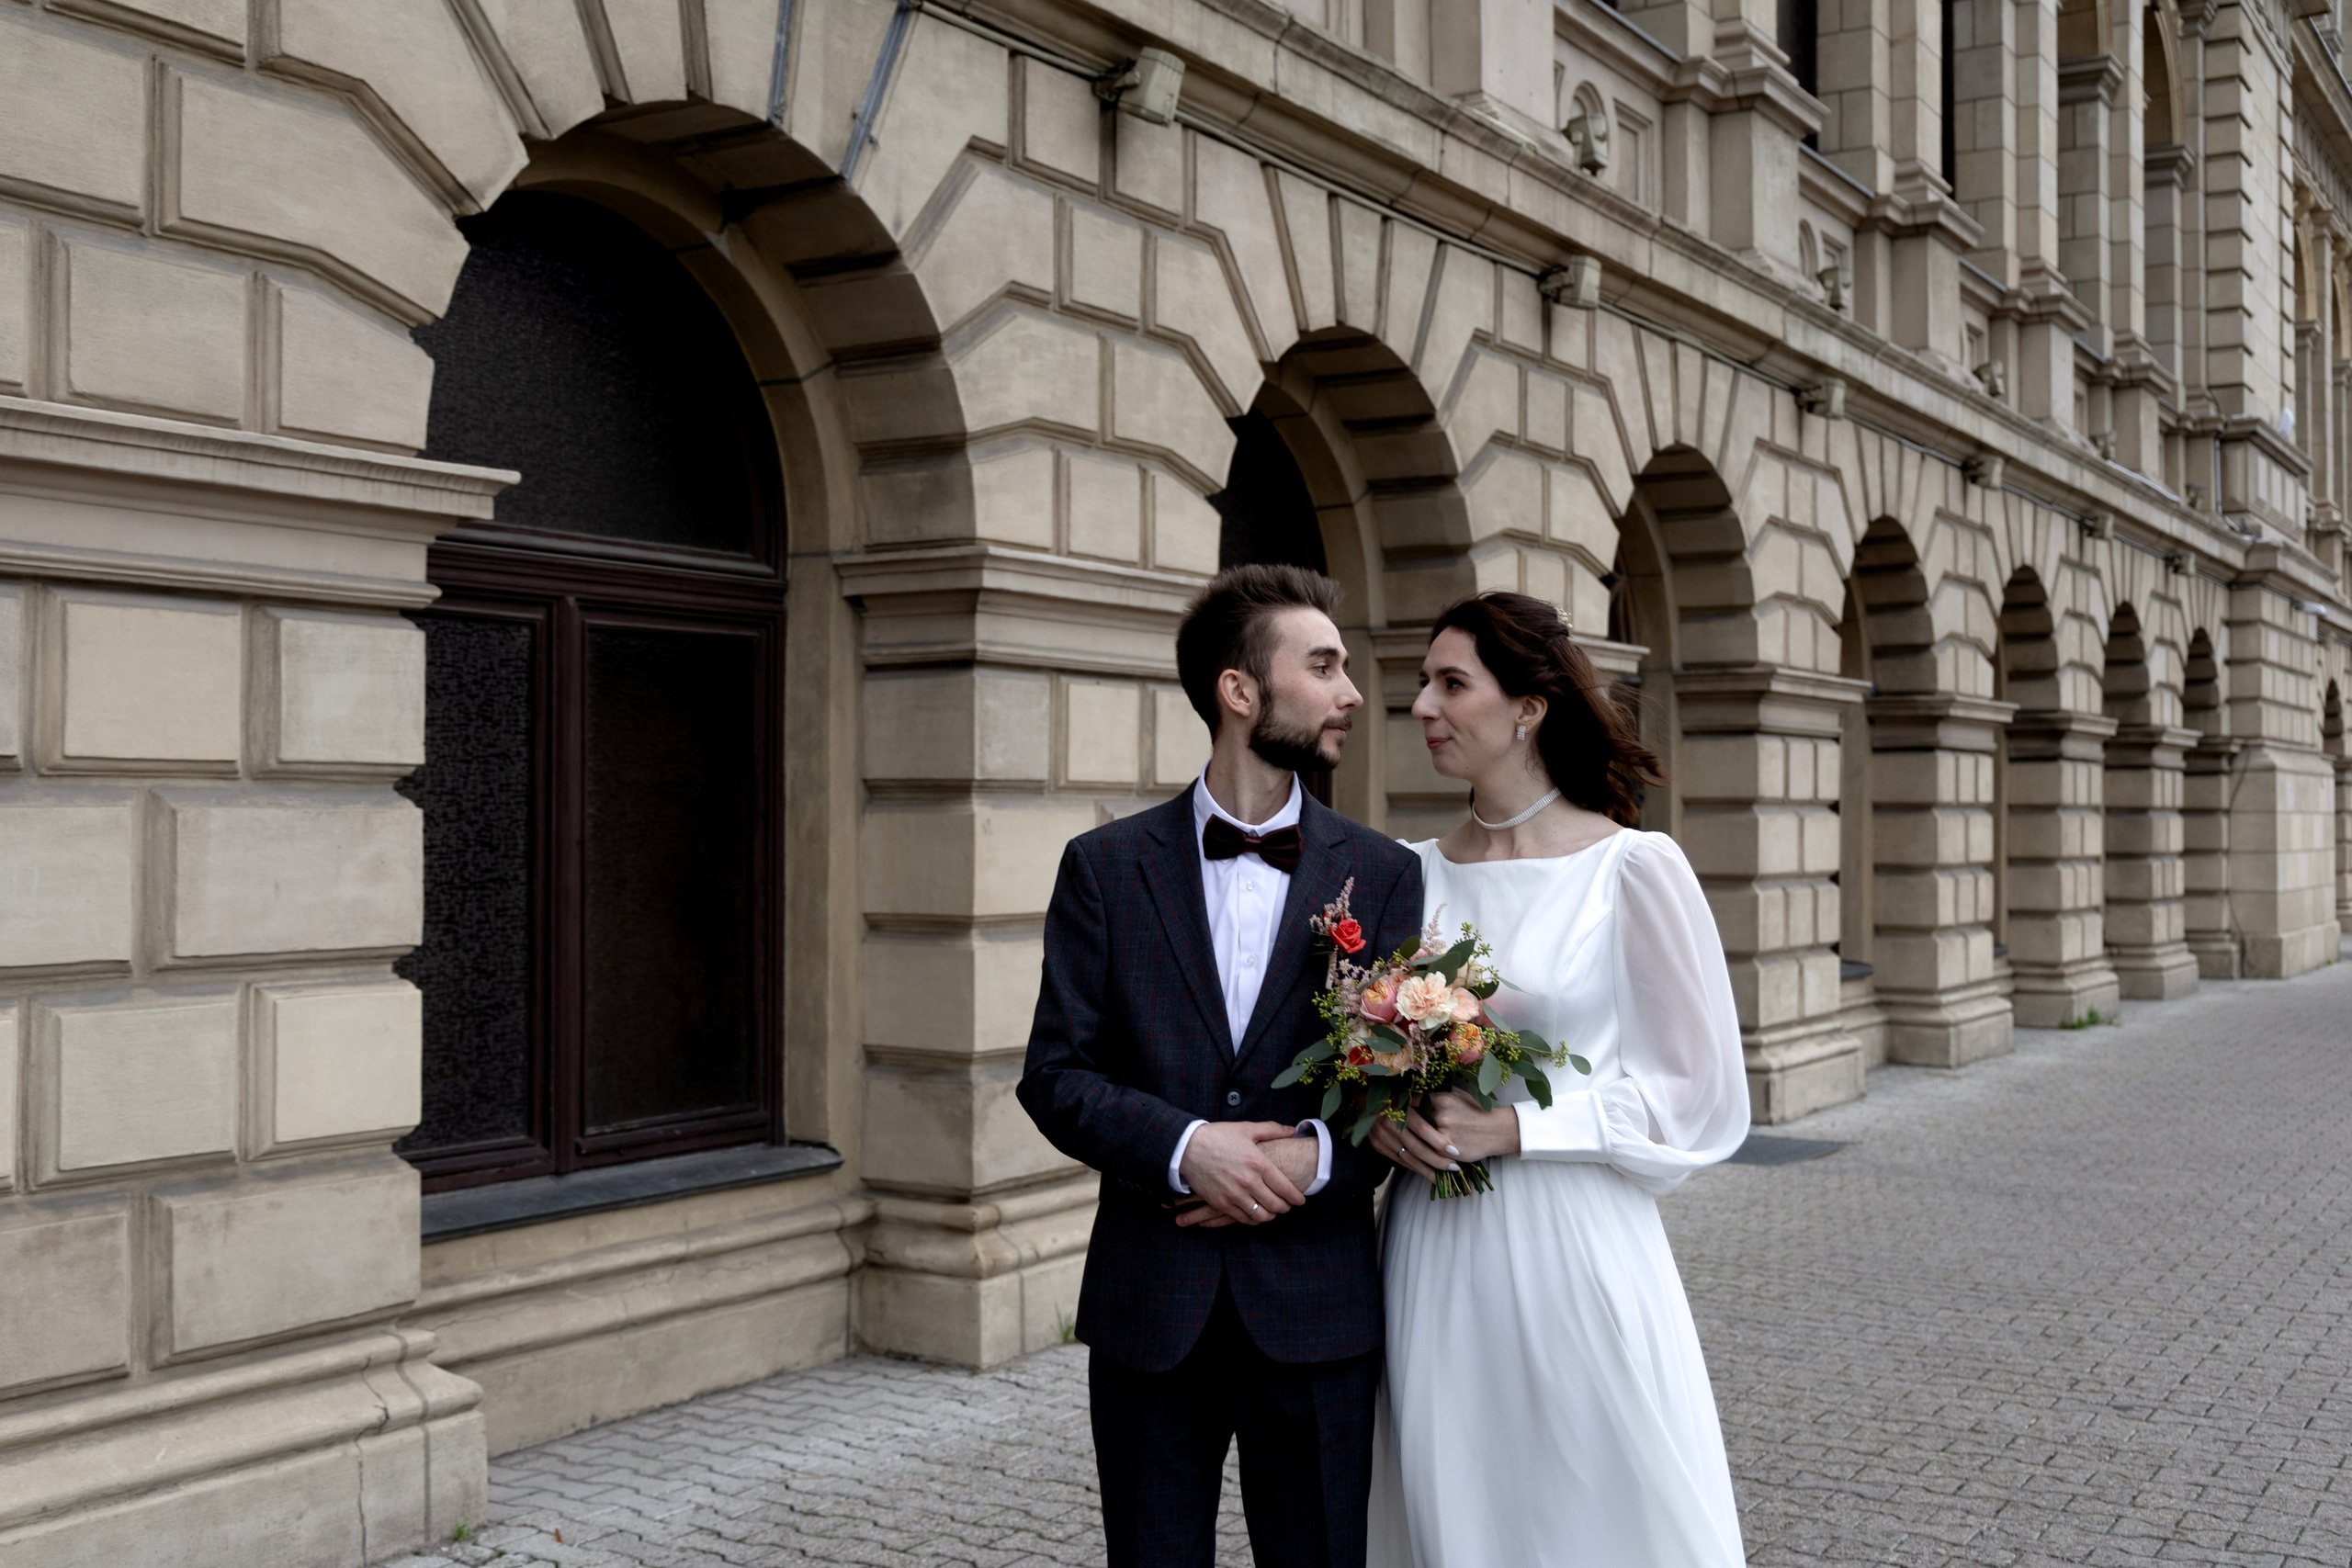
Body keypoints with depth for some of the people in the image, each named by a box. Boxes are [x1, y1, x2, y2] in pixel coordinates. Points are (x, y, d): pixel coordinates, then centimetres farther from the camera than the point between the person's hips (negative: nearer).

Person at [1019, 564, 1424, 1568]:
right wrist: (1182, 1145, -17)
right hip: (1151, 1307, 0)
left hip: (1318, 1308, 1)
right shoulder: (1106, 868, 2)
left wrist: (1317, 1155, -16)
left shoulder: (1383, 875, 4)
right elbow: (1055, 1075, -1)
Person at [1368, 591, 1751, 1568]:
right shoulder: (1412, 874, 5)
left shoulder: (1634, 870, -8)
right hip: (1436, 1259, 4)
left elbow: (1702, 1096, -7)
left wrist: (1512, 1129, -14)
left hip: (1574, 1252, -4)